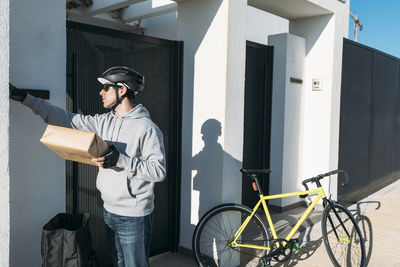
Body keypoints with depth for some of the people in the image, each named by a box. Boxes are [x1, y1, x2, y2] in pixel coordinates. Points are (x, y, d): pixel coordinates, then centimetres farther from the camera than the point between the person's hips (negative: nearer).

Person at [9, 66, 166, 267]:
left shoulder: (147, 127, -15)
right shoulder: (104, 122, 6)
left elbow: (159, 170, -20)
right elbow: (66, 119, 7)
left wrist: (121, 160, -28)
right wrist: (24, 98, 5)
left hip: (133, 216, -7)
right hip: (109, 211, 7)